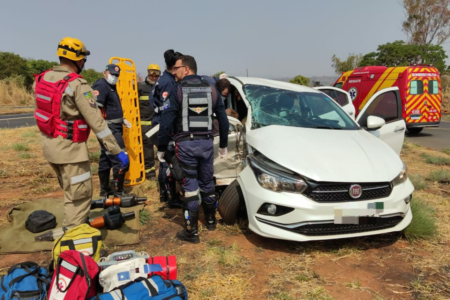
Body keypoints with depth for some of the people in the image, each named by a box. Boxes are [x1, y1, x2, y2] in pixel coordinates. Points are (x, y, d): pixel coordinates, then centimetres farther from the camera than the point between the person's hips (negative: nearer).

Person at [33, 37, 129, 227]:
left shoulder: (41, 79, 5)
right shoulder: (78, 85, -20)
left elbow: (42, 111, 12)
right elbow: (97, 122, -22)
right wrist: (117, 151, -19)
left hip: (49, 145, 9)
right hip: (70, 148, -9)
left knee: (71, 192, 25)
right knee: (79, 197, 4)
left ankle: (71, 229, 41)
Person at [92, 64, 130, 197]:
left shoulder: (111, 87, 18)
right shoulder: (101, 85, -14)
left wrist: (122, 119, 22)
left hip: (114, 128, 10)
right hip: (108, 129, -10)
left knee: (105, 159, 15)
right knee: (120, 159, -10)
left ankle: (105, 190, 25)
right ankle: (119, 192, -1)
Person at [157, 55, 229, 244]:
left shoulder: (178, 90, -6)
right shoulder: (211, 89, 7)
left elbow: (166, 122, -10)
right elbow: (223, 120, 10)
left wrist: (161, 148, 0)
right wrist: (223, 146, 20)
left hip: (186, 144, -4)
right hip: (207, 142, 4)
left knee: (190, 185, 2)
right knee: (207, 183, 17)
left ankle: (192, 232, 8)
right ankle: (210, 221, 34)